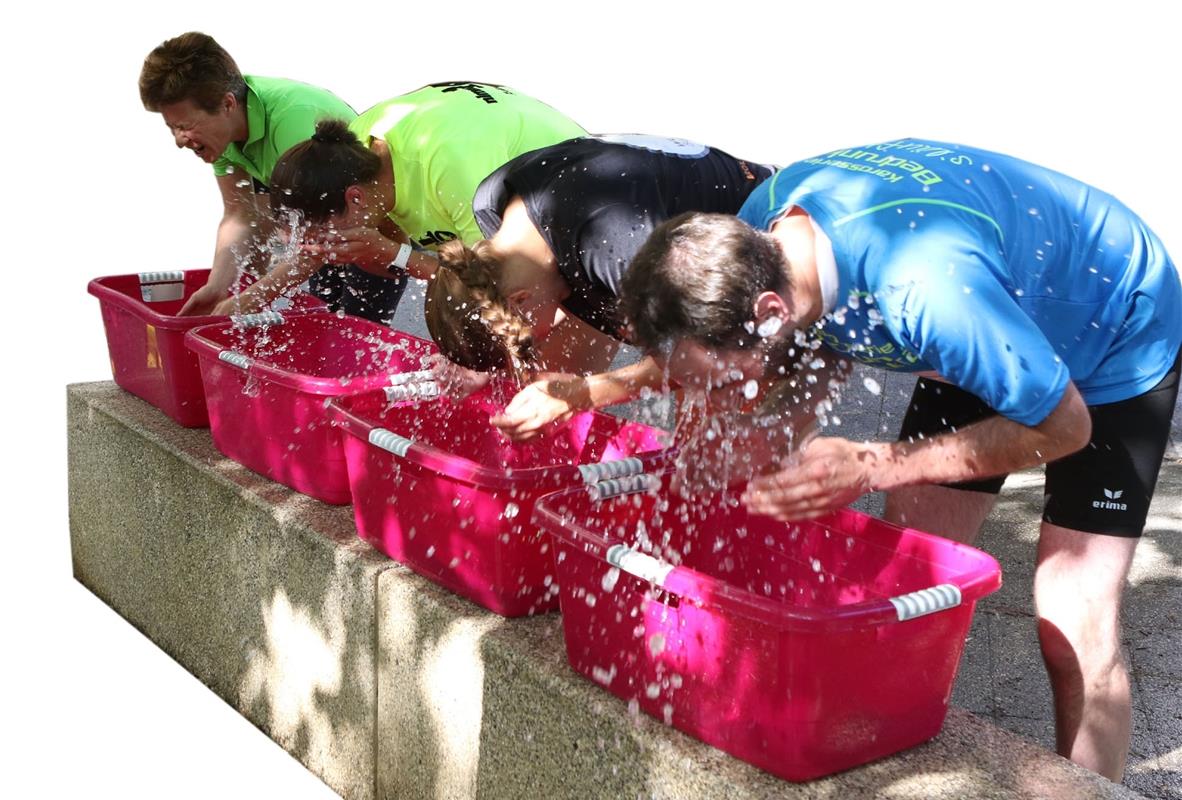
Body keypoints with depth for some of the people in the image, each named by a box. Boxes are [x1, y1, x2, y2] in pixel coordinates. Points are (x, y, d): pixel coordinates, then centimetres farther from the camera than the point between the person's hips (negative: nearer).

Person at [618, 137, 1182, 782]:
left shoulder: (927, 289, -44)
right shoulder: (755, 236, -22)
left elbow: (1064, 425, -28)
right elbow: (823, 344, -2)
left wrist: (871, 467, -33)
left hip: (1118, 337, -6)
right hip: (994, 333, 6)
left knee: (1071, 632, -10)